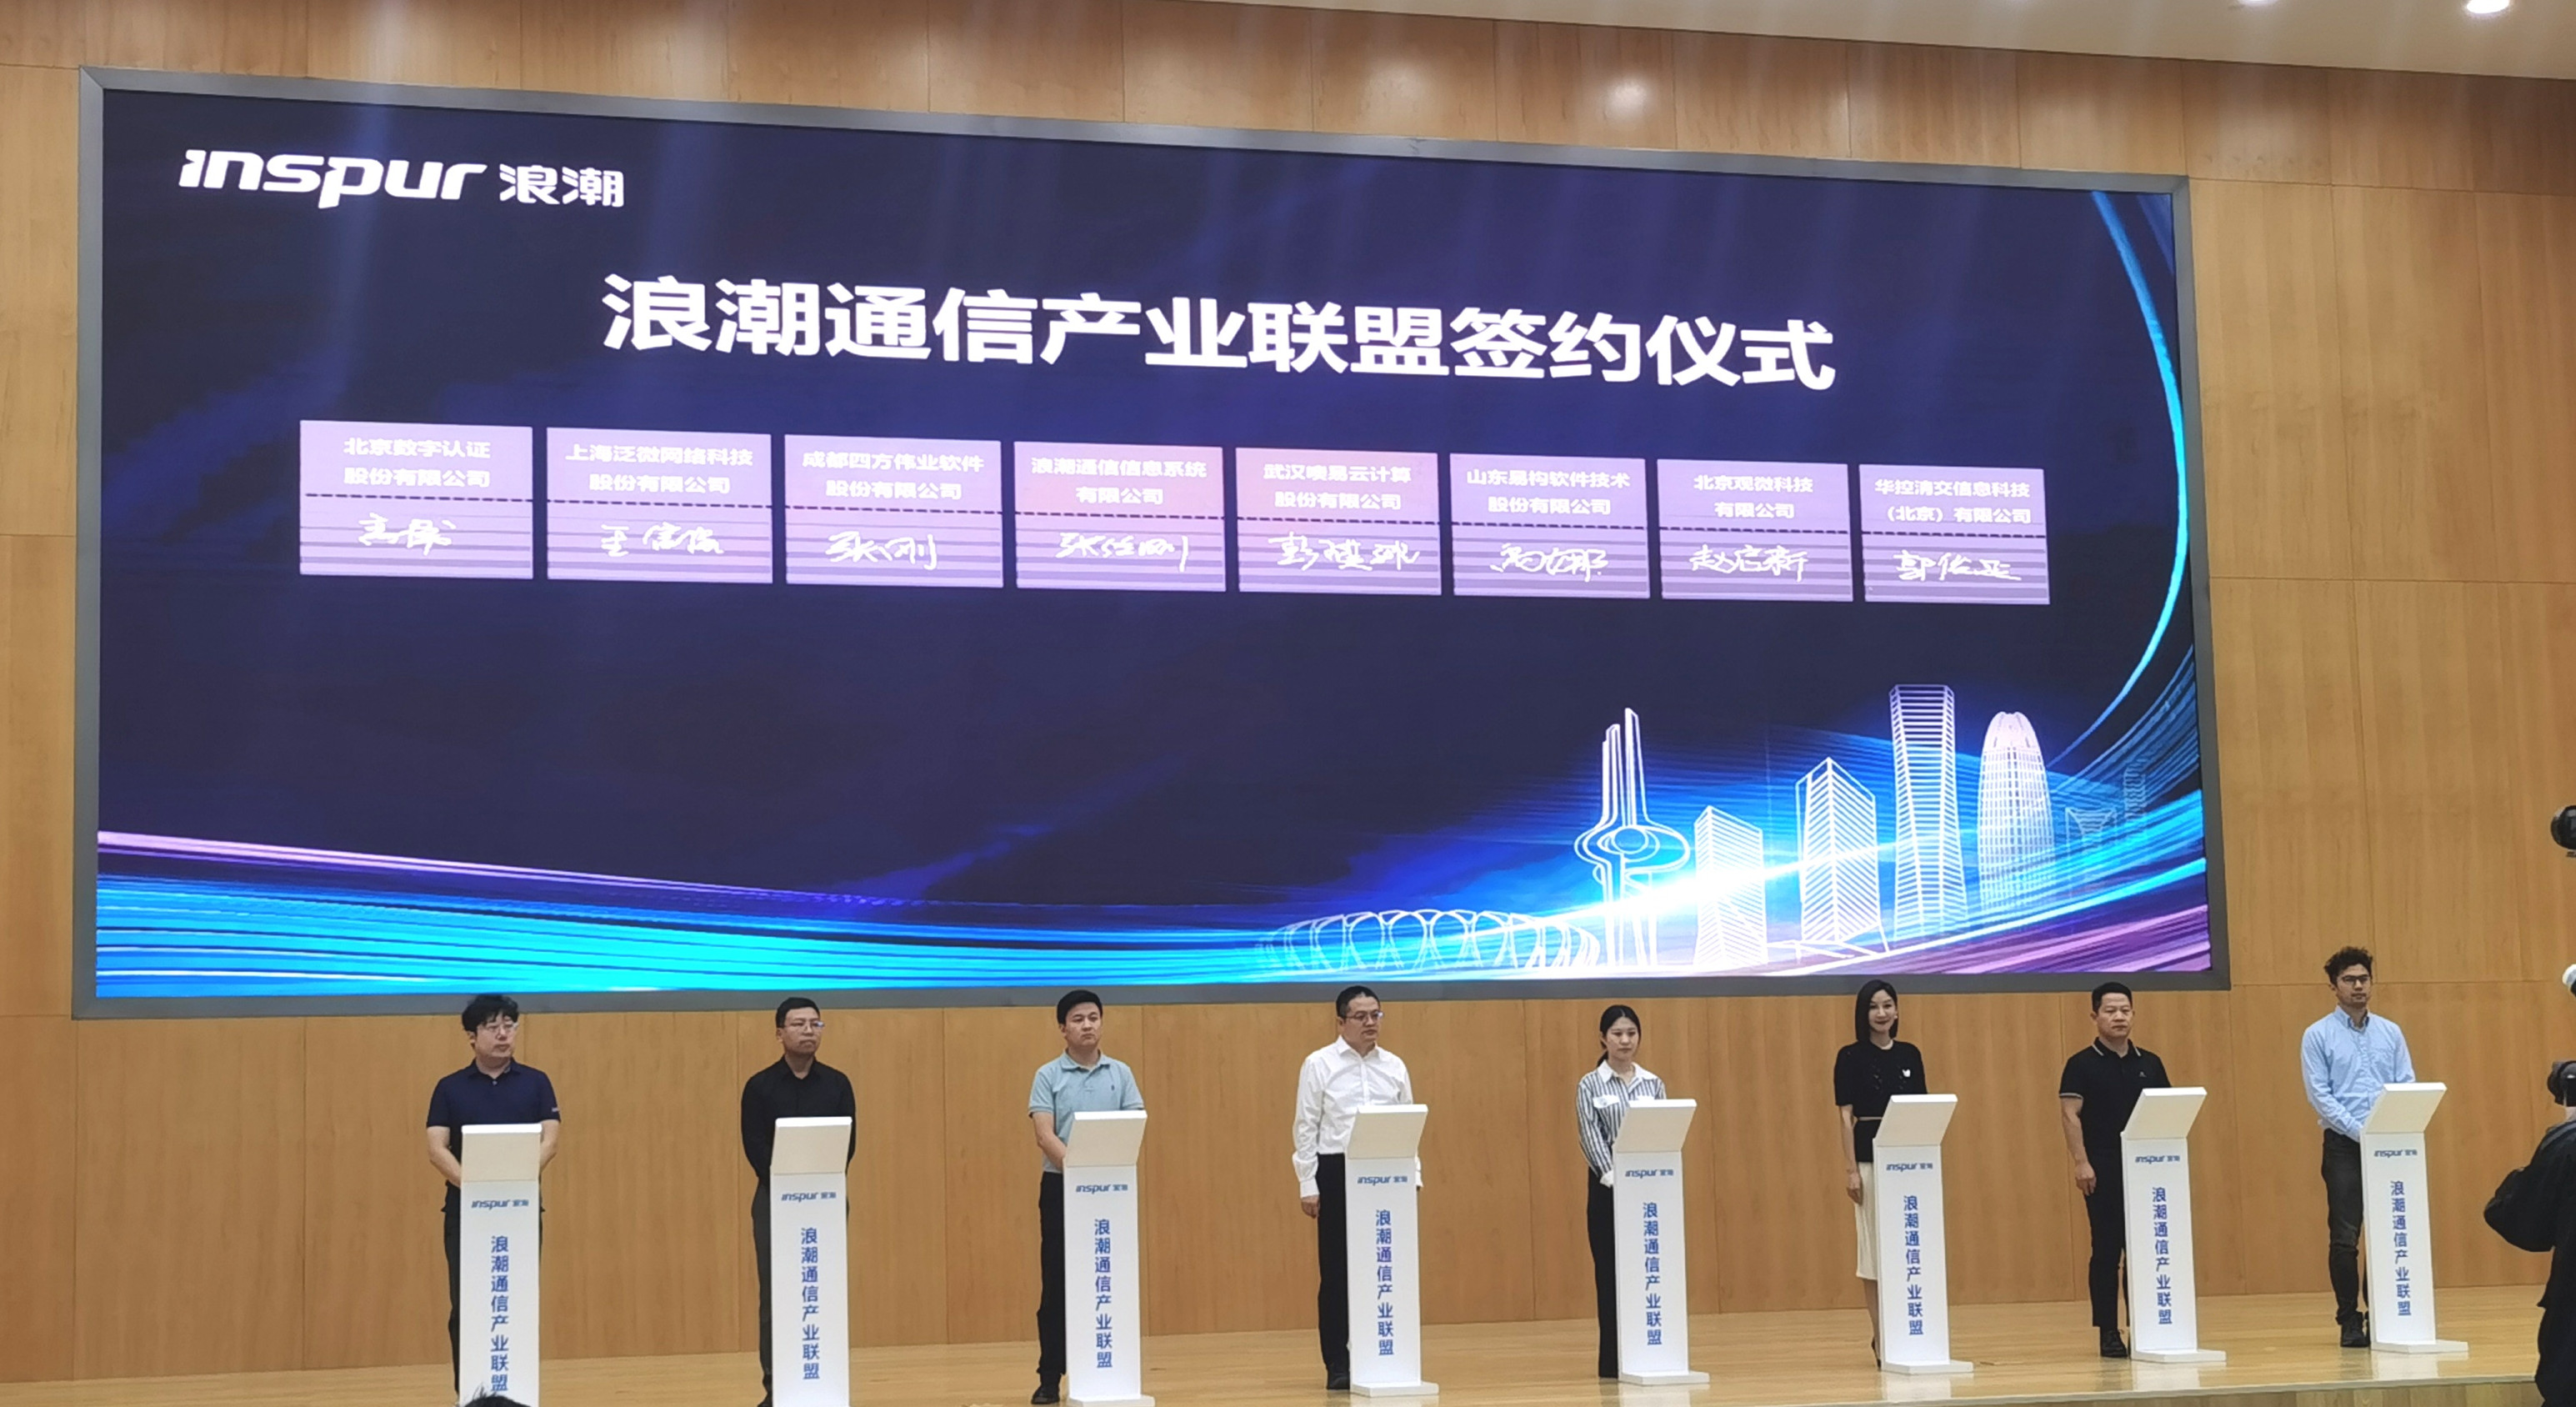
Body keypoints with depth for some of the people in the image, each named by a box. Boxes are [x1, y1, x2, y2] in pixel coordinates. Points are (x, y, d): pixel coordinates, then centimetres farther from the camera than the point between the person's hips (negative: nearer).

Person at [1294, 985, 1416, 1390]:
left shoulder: (1395, 1067, 9)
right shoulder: (1319, 1065, -1)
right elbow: (1307, 1127, -2)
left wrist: (1412, 1175, 3)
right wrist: (1308, 1184, -7)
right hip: (1337, 1172, -3)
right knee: (1336, 1270, 1)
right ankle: (1338, 1365, 7)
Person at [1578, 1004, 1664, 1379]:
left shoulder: (1653, 1084, 9)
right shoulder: (1590, 1085, 0)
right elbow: (1590, 1136, -9)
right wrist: (1611, 1176, -23)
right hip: (1608, 1185, -2)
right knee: (1611, 1272, 0)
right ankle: (1613, 1360, 5)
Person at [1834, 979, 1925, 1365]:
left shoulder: (1910, 1055, 10)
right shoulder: (1851, 1057, -2)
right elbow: (1846, 1117, -5)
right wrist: (1851, 1169, -10)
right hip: (1870, 1157, -4)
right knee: (1876, 1246, -1)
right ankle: (1881, 1338, 5)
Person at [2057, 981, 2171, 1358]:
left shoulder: (2150, 1063, 11)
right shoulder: (2082, 1065, -1)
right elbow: (2070, 1115, -7)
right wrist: (2081, 1162, -16)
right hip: (2103, 1172, -3)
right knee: (2106, 1250, -1)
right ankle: (2109, 1333, 4)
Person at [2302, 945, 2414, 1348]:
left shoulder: (2390, 1032, 11)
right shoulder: (2318, 1036, 0)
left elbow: (2408, 1085, 7)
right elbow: (2319, 1095, -6)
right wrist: (2361, 1131, -15)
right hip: (2344, 1145, -3)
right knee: (2344, 1237, -4)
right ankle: (2350, 1321, 2)